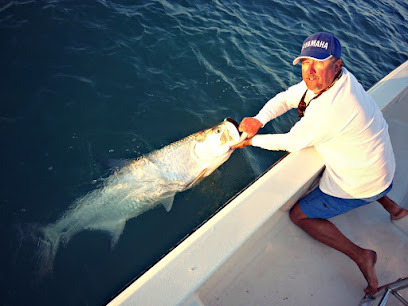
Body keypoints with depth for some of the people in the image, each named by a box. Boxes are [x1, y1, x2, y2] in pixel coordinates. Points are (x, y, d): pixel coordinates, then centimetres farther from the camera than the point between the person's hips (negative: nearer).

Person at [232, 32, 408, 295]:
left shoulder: (328, 110, -34)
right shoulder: (332, 78, -6)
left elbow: (292, 142, -20)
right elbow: (286, 98, 0)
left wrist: (252, 140, -8)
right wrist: (259, 120, -16)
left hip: (361, 185, -9)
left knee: (299, 215, 1)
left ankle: (360, 255, 5)